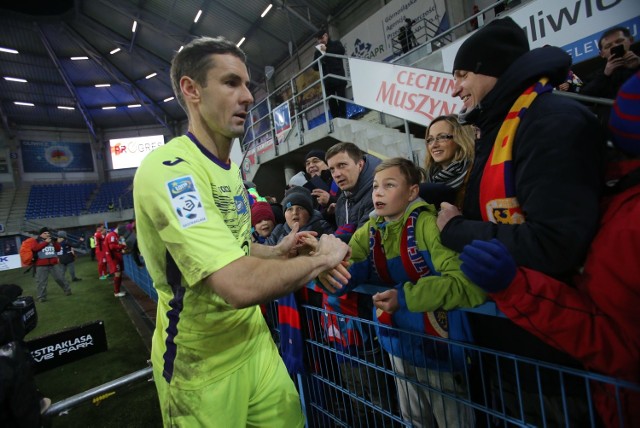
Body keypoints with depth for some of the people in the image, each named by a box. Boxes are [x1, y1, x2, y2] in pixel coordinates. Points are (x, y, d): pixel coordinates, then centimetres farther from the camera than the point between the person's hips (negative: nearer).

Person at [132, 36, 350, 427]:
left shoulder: (230, 169, 7)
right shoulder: (168, 168, -24)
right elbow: (240, 285, -35)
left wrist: (276, 252, 0)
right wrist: (322, 257, -19)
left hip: (253, 338, 8)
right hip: (202, 365, -7)